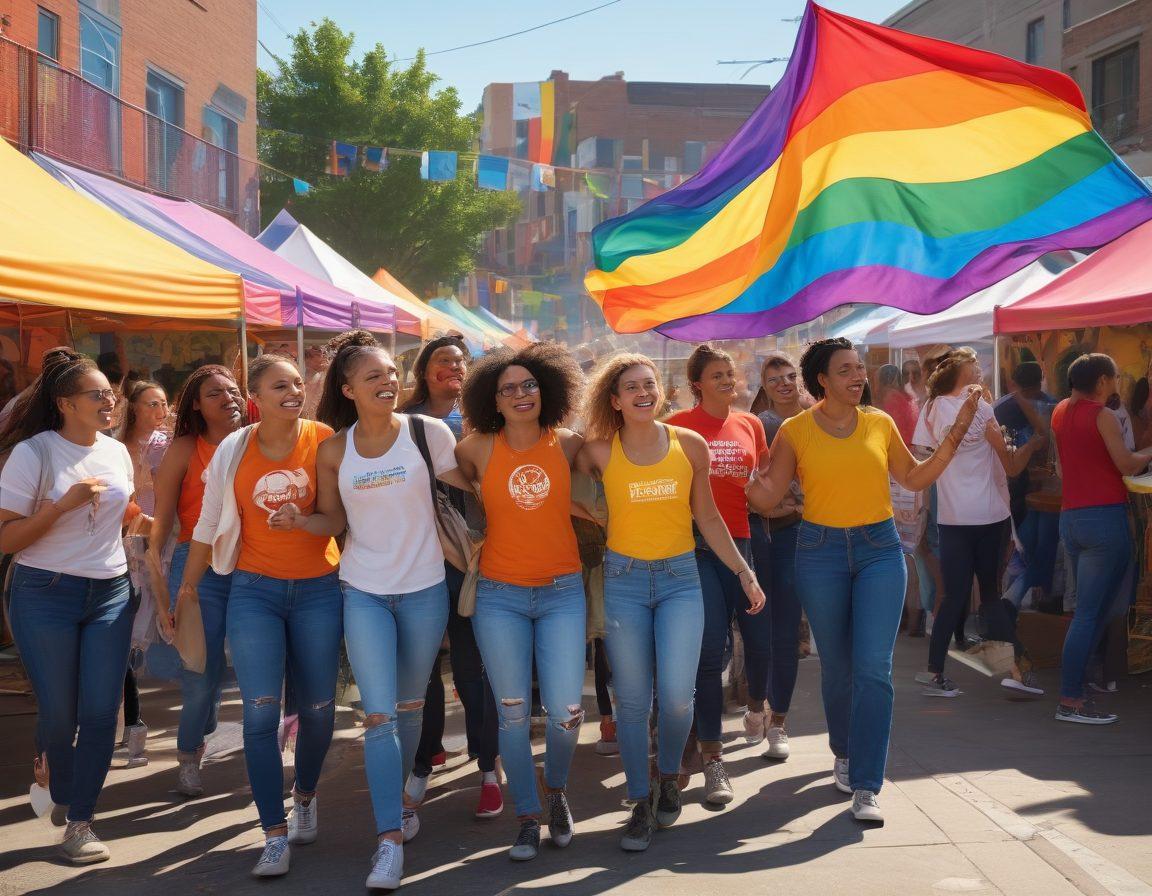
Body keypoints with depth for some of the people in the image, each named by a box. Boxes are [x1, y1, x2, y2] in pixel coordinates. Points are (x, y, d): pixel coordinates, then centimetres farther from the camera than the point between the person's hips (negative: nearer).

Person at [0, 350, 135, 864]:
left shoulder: (117, 452, 6)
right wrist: (66, 502, -21)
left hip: (111, 594, 4)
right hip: (45, 595, -4)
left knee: (100, 712, -1)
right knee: (59, 713, 3)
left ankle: (80, 820, 11)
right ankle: (61, 794, 32)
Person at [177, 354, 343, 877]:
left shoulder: (324, 440, -4)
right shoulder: (234, 450, 0)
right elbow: (209, 524, 9)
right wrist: (187, 587, 11)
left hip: (318, 590, 0)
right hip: (254, 592, 0)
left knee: (317, 710, 9)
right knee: (260, 712, -8)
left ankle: (305, 795, 37)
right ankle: (275, 835, 0)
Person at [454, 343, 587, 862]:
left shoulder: (567, 445, -1)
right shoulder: (478, 449, -2)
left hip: (562, 594, 0)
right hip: (500, 596, 0)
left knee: (565, 712, -5)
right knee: (513, 714, 4)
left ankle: (556, 790, 26)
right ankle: (528, 817, 21)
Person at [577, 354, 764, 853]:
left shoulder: (690, 446, 1)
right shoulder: (599, 452, -3)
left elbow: (707, 518, 8)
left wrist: (744, 573, 7)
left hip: (680, 578, 1)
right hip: (622, 580, 0)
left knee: (677, 696, -10)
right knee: (632, 701, 2)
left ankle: (669, 777, 20)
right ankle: (642, 805, 17)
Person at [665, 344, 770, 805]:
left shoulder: (750, 425, 12)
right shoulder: (680, 426, 0)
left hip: (745, 542, 4)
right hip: (698, 546, -4)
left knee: (763, 637, 3)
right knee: (709, 651, -7)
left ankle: (756, 705, 38)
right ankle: (712, 759, 0)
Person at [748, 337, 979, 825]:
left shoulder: (880, 423, 5)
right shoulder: (795, 431, -1)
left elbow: (914, 478, 14)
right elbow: (767, 497, -1)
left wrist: (957, 432, 8)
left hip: (880, 549, 1)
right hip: (821, 551, -1)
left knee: (873, 667, -10)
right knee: (837, 665, 11)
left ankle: (865, 787, -7)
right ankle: (844, 753, 37)